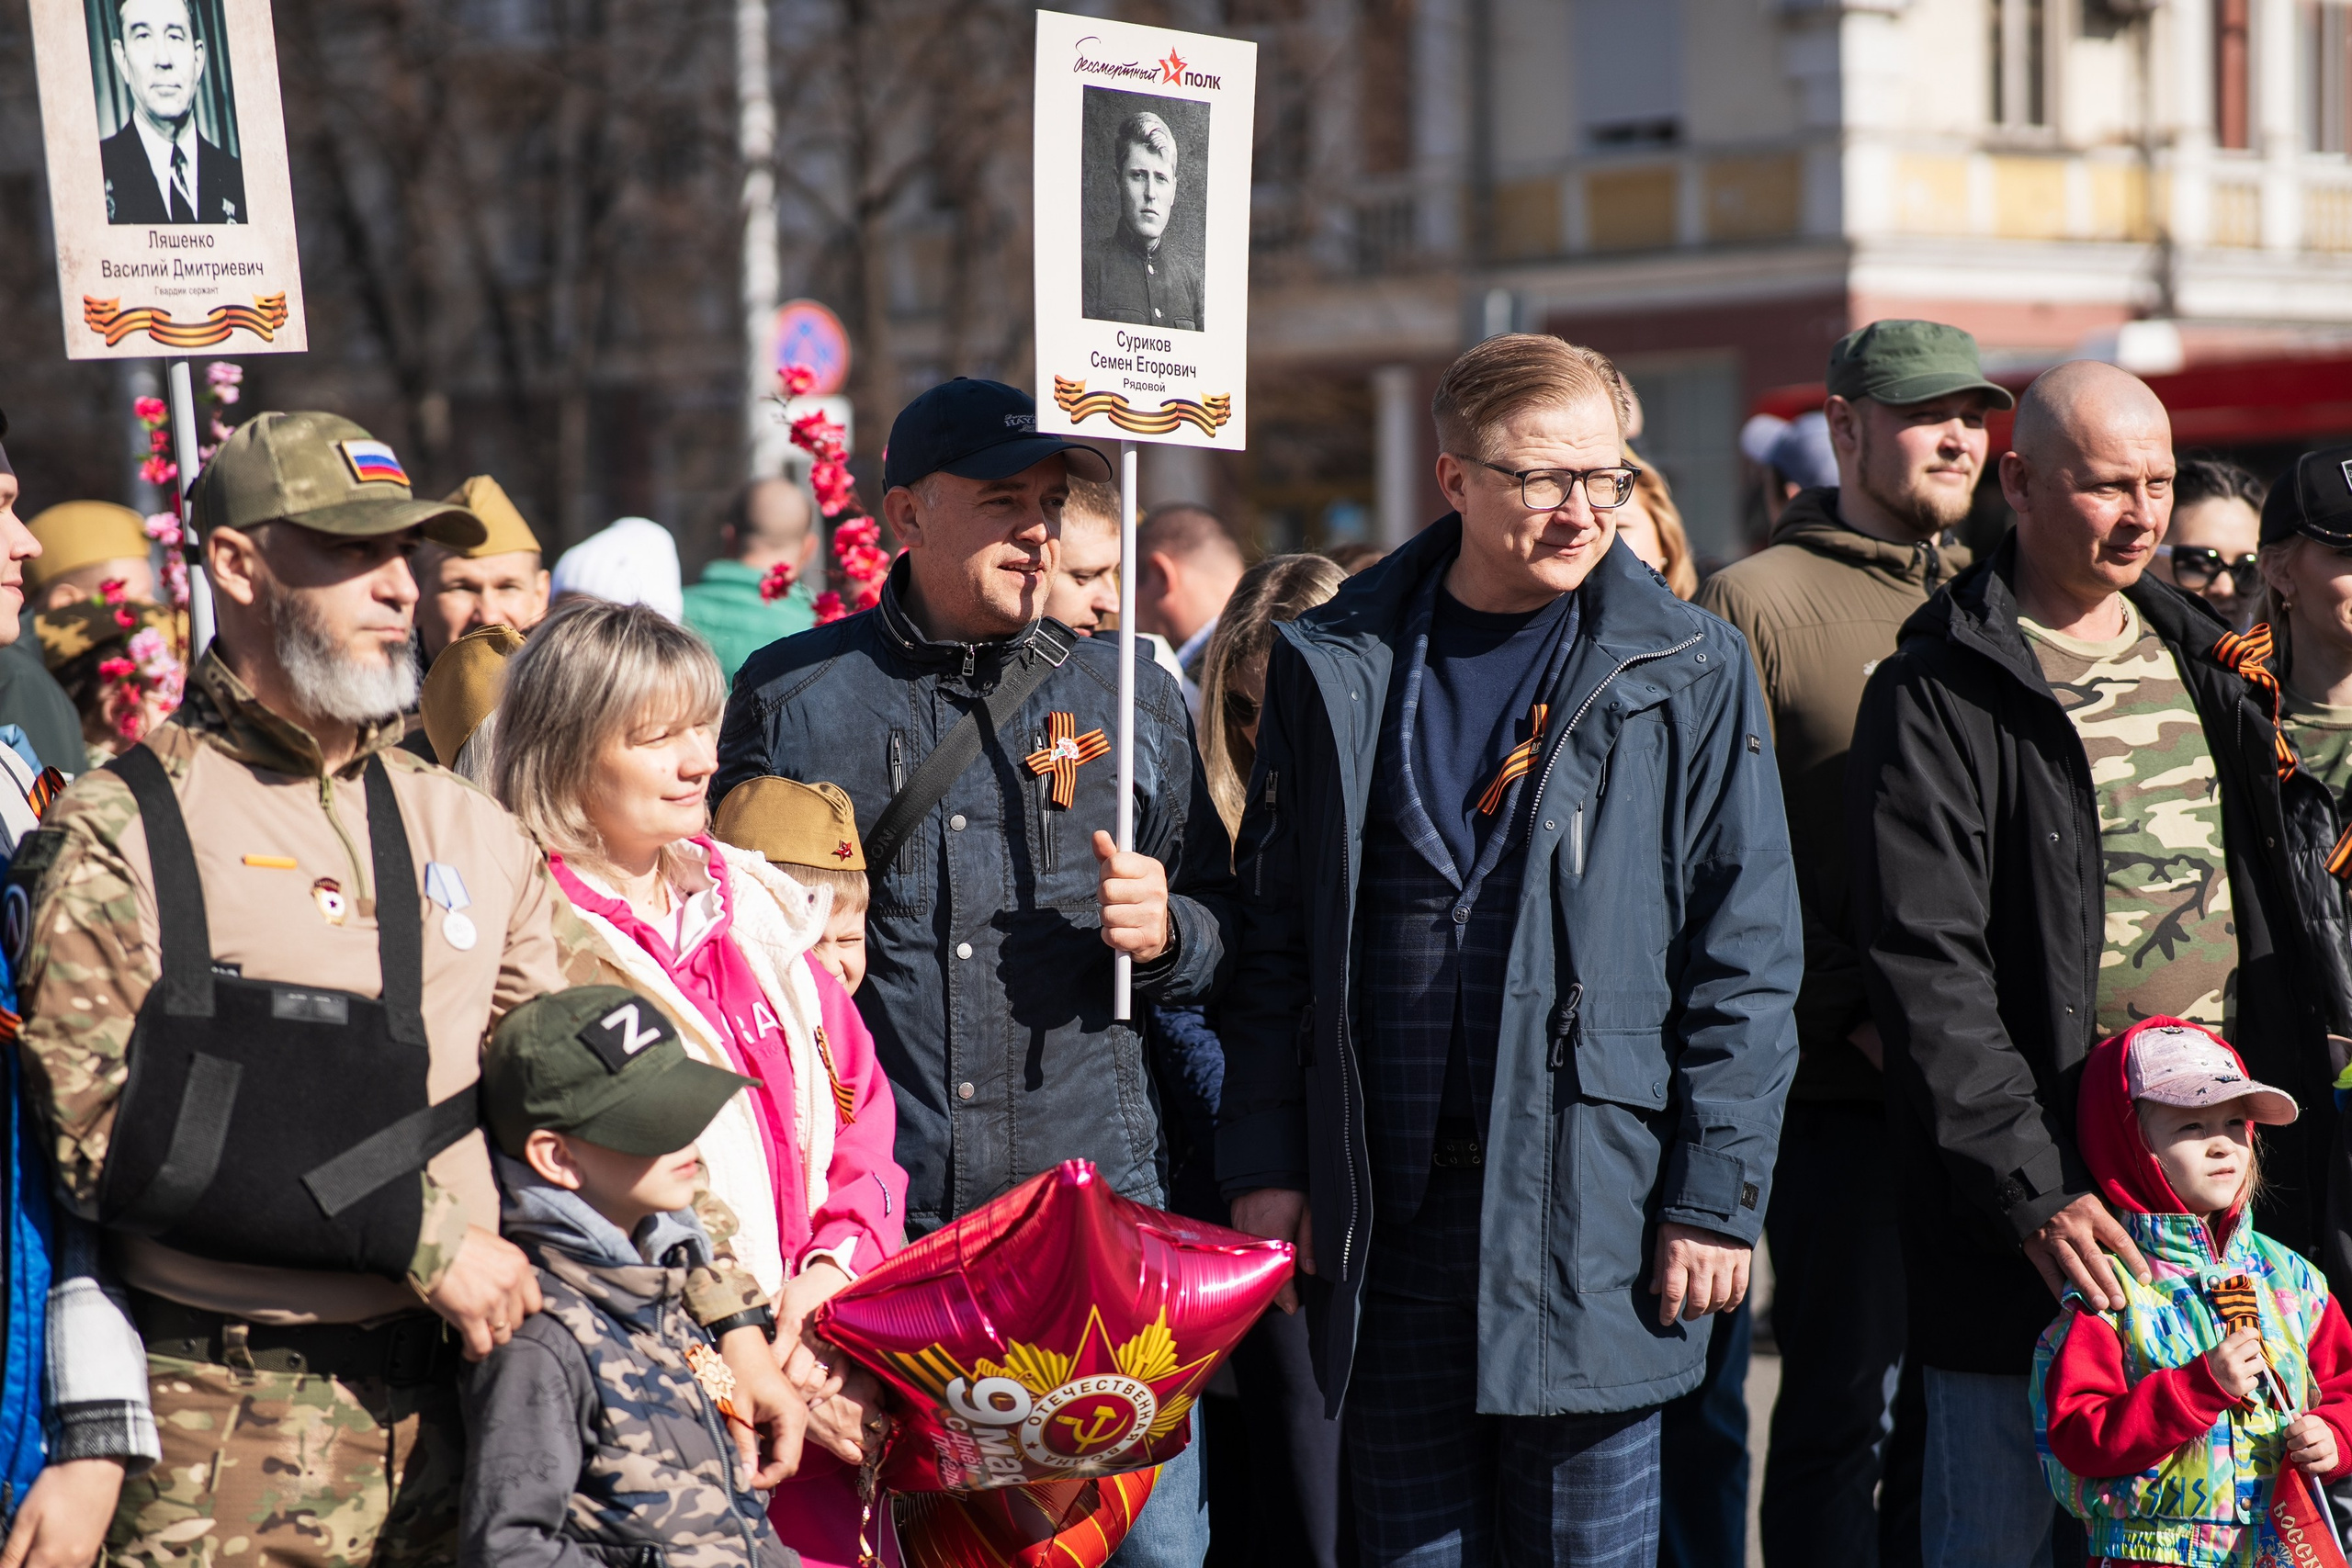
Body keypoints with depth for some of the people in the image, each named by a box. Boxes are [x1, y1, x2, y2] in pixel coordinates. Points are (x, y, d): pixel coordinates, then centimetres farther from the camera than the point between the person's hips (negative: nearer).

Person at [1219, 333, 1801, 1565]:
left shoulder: (1689, 674, 1)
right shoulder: (1335, 669, 8)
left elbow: (1746, 956, -1)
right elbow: (1274, 932, 11)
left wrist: (1718, 1195, -7)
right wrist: (1263, 1158, 3)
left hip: (1595, 1209, -2)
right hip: (1390, 1214, 2)